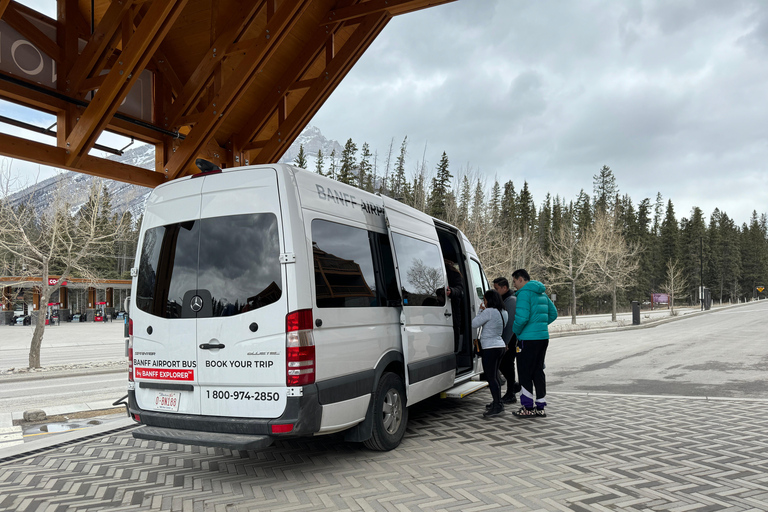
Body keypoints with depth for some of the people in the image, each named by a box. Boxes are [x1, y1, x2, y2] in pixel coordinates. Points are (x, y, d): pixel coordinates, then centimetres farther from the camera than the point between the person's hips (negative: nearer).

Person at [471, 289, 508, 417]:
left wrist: (481, 311, -2)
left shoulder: (489, 312, -16)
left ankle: (498, 405, -7)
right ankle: (497, 402, 25)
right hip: (500, 346, 10)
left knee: (491, 377, -6)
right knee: (494, 376, 18)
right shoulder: (504, 313, 11)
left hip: (490, 348, -9)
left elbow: (474, 324, -13)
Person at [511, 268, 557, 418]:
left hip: (529, 339, -9)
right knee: (538, 371, 14)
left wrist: (516, 331, -4)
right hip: (543, 337, 9)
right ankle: (540, 407, 18)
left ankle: (528, 408, 3)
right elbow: (553, 314, 22)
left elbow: (522, 317, -21)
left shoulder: (524, 293, -12)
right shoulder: (541, 294, 17)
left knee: (525, 373, 0)